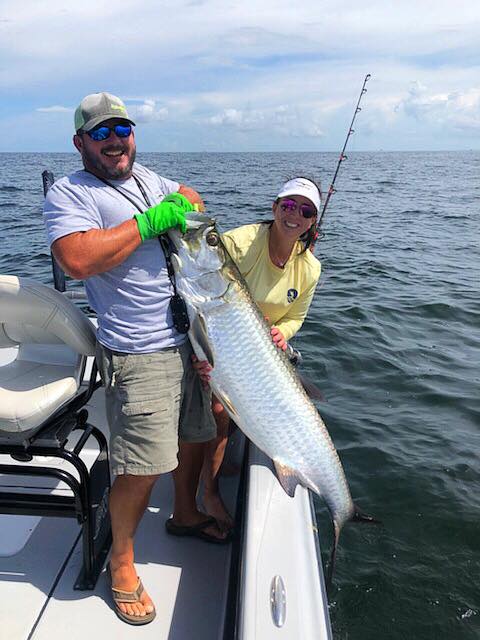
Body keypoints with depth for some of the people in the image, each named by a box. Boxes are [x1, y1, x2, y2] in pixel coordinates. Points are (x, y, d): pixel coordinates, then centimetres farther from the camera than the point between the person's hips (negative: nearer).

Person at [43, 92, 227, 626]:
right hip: (140, 354, -8)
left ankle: (186, 513, 47)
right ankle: (120, 560, 23)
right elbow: (77, 260, -24)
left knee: (197, 436, 20)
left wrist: (186, 206, 11)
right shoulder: (69, 194, -6)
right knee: (141, 469, -6)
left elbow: (188, 196, 35)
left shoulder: (147, 178, 16)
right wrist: (148, 222, -19)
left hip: (194, 339, 8)